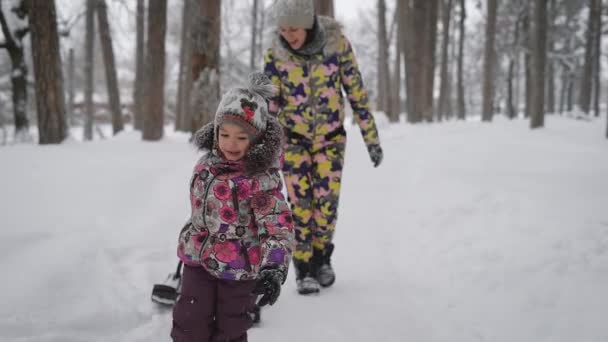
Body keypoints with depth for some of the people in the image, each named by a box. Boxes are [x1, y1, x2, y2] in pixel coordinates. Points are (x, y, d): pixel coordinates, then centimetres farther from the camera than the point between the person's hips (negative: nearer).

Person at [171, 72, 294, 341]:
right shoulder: (209, 163, -2)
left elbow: (279, 227, -25)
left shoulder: (261, 179, -23)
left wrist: (274, 269, -36)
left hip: (239, 270, -5)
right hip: (199, 259, 5)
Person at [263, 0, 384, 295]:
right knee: (301, 204, -7)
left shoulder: (337, 43, -13)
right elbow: (269, 104, -2)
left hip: (330, 137, 0)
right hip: (293, 138, 0)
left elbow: (356, 93, -5)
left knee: (326, 203, -5)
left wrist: (371, 138, -2)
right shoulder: (275, 54, -11)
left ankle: (322, 259, 19)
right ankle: (304, 270, 8)